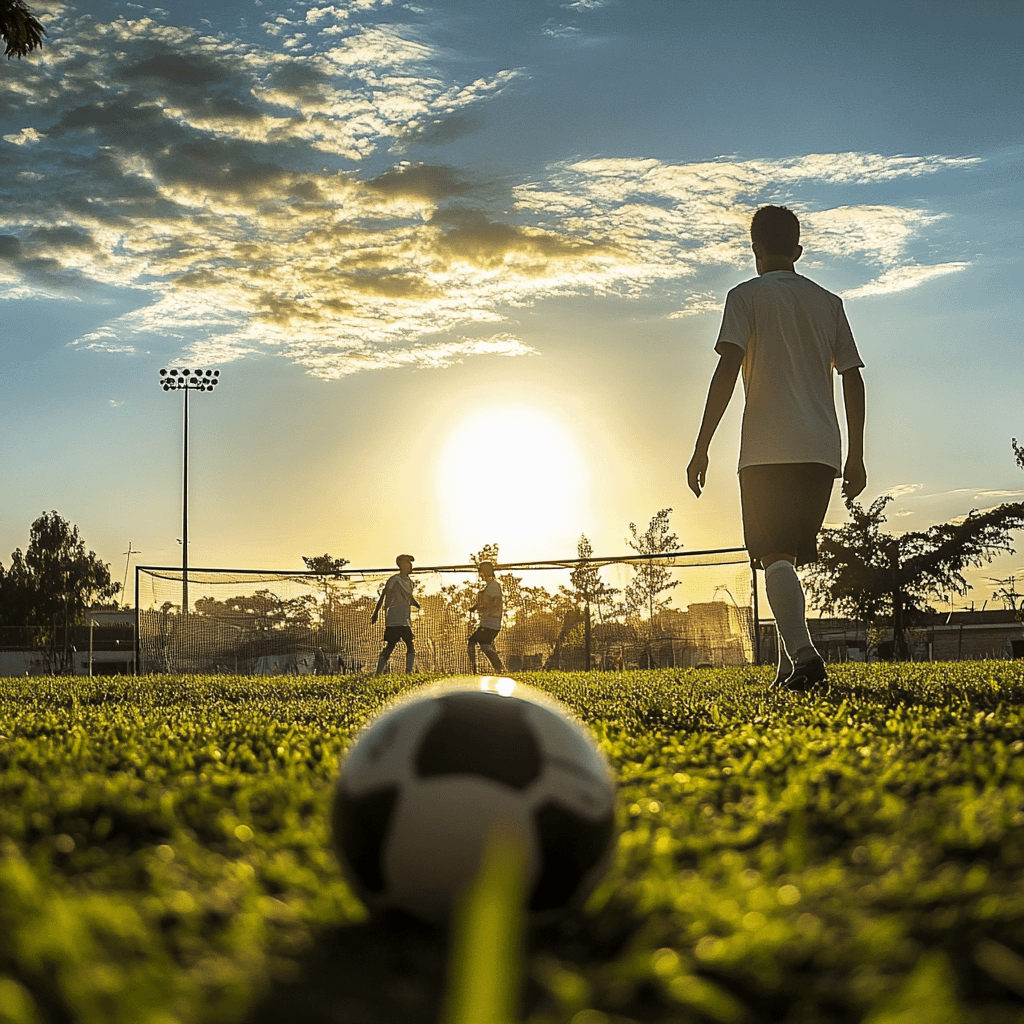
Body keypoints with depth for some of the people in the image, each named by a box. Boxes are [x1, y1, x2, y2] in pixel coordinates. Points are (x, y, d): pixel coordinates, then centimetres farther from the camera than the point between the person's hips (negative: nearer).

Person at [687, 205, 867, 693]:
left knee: (776, 557, -11)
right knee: (790, 558, 14)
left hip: (767, 451, -5)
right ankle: (789, 669, 13)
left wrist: (702, 447, -8)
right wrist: (856, 457, 17)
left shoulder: (747, 295, 4)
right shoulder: (829, 302, 18)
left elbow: (727, 369, -9)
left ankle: (802, 653, -31)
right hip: (822, 451, 5)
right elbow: (853, 380, 14)